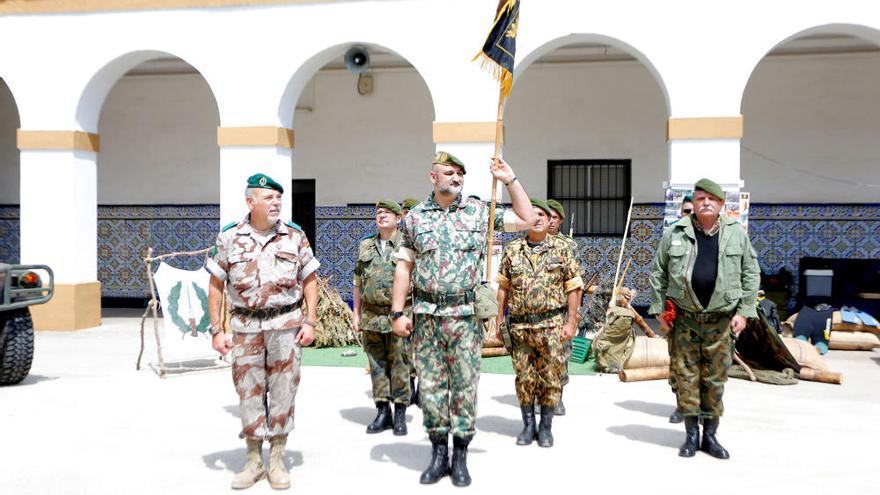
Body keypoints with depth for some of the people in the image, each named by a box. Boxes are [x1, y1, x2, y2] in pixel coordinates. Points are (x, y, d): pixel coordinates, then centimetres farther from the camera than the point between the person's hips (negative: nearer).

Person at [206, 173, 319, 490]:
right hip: (245, 327, 0)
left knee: (283, 392, 4)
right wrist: (216, 330, -1)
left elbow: (310, 280, 5)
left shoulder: (295, 236, 0)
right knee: (249, 393, 7)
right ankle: (253, 461, 21)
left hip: (286, 325, 0)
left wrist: (310, 322, -3)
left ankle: (277, 461, 18)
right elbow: (216, 285, 4)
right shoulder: (229, 238, -1)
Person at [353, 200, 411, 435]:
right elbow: (358, 283, 16)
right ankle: (382, 412, 17)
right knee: (377, 366, 8)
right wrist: (357, 314, 12)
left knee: (399, 366, 0)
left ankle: (400, 414, 10)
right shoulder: (365, 247, 12)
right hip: (371, 317, 4)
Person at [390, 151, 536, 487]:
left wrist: (509, 179, 2)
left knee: (464, 386, 4)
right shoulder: (415, 217, 6)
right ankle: (438, 454, 20)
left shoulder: (480, 212, 5)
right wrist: (397, 313, 0)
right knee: (430, 385, 6)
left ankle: (460, 457, 16)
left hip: (466, 316, -1)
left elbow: (527, 220, 6)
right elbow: (404, 267, 6)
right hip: (426, 316, 1)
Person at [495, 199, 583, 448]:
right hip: (520, 325, 2)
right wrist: (500, 319, 7)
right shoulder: (512, 250, 6)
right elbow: (504, 286, 10)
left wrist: (571, 322, -6)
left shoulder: (562, 248, 1)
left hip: (552, 324, -1)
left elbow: (573, 287, 0)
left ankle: (546, 427, 18)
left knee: (551, 378, 4)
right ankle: (528, 425, 22)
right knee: (524, 378, 8)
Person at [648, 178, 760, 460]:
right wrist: (660, 310, 1)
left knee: (716, 379, 7)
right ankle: (691, 434, 17)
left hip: (721, 320, 0)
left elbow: (750, 274, 6)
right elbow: (658, 273, 5)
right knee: (686, 377, 4)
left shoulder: (737, 234, 3)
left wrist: (744, 312, -1)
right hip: (684, 319, 0)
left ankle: (710, 436, 20)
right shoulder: (675, 233, 1)